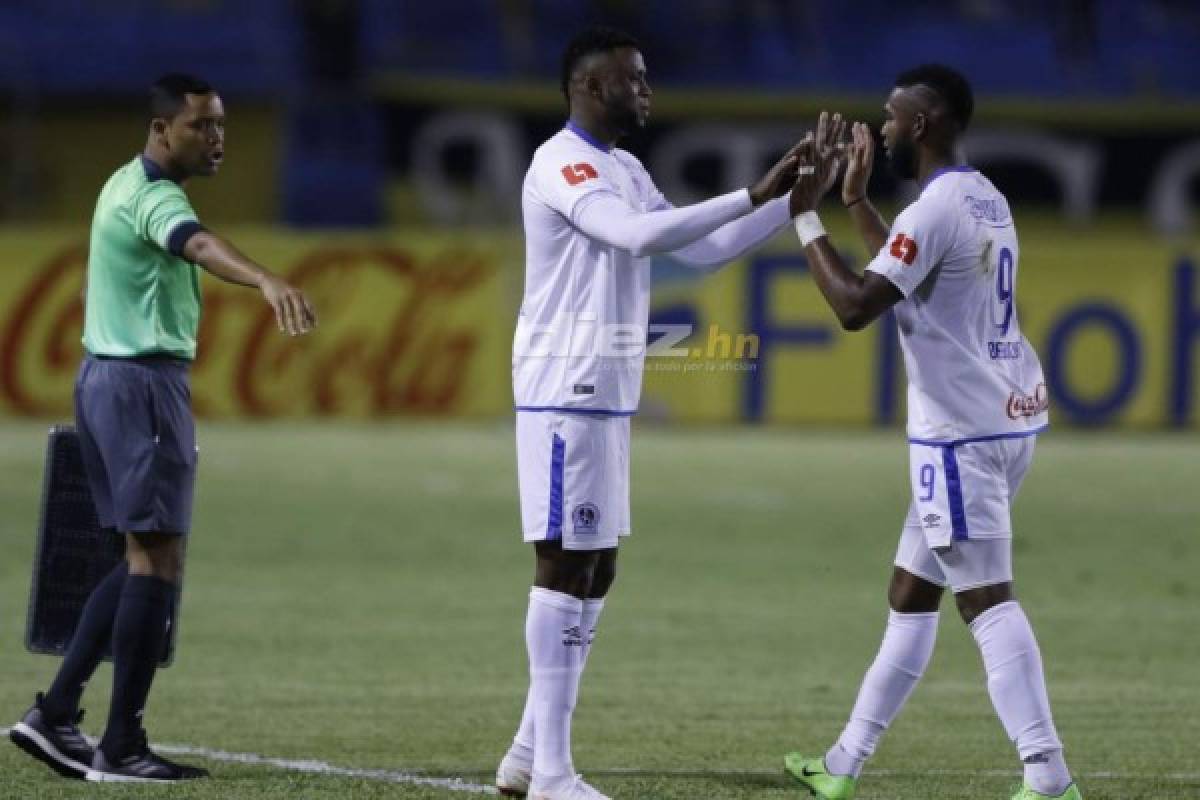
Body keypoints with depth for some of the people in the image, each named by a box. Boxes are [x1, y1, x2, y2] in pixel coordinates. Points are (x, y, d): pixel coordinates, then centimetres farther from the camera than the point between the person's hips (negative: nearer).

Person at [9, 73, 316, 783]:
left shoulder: (127, 186, 15)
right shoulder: (154, 198, -17)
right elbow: (198, 245, -39)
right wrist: (267, 281, -58)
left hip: (106, 374, 10)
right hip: (145, 381, -10)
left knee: (145, 557, 13)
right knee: (158, 558, -8)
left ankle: (56, 713, 11)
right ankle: (122, 747, -8)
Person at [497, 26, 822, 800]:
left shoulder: (626, 171, 16)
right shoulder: (562, 165, -14)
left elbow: (701, 249, 17)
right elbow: (637, 235, -29)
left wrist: (793, 198, 7)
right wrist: (754, 195, -28)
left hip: (605, 399, 10)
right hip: (565, 395, -10)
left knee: (595, 572, 11)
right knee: (566, 568, -8)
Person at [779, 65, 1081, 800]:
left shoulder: (937, 209, -16)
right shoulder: (985, 200, 14)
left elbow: (855, 306, -21)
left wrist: (807, 218, -12)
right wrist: (856, 198, 30)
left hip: (963, 433, -10)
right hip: (1007, 418, 10)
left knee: (987, 599, -12)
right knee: (911, 593, 16)